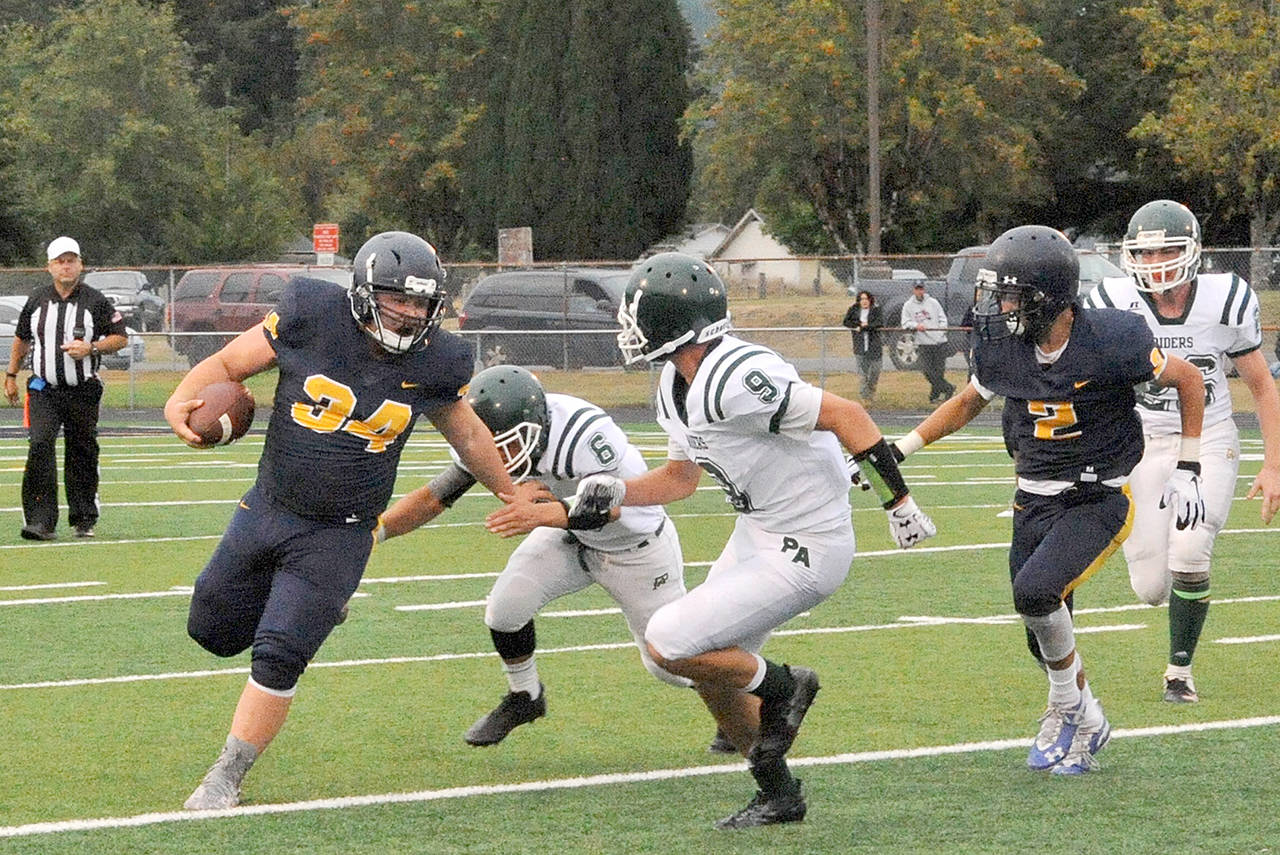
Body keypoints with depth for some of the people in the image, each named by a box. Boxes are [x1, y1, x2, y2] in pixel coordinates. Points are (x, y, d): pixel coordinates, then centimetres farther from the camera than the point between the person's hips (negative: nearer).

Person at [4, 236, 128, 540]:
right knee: (40, 447, -16)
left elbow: (120, 337, 1)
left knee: (82, 455, 5)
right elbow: (21, 339, 20)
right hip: (44, 391, 1)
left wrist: (91, 348, -14)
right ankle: (41, 520, -17)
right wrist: (11, 375, 18)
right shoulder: (36, 301, 7)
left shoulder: (95, 301, -1)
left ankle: (84, 520, 20)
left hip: (83, 392, -1)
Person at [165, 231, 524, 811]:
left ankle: (225, 780, 7)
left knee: (278, 657, -9)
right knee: (213, 630, 15)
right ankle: (310, 609, 42)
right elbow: (227, 364, -5)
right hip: (267, 510, 2)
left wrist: (514, 494, 19)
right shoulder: (312, 318, -15)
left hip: (337, 537, -2)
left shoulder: (432, 362, -9)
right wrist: (182, 399, -25)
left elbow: (466, 433, 11)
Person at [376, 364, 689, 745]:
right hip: (571, 537, 5)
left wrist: (543, 514, -65)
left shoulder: (582, 434, -41)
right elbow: (433, 498, -16)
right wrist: (372, 531, -30)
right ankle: (524, 698, 14)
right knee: (505, 607, -14)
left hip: (635, 545, -5)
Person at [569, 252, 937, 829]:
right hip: (756, 535, 10)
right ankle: (778, 796, 31)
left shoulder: (734, 380, -28)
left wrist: (898, 503, -18)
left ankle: (779, 687, 10)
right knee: (711, 671, 16)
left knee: (669, 645, -13)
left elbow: (845, 416, -24)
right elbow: (681, 478, 18)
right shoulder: (676, 388, 3)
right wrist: (617, 492, 1)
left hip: (802, 553, -10)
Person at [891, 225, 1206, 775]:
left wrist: (1186, 471, -4)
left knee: (1036, 591, -27)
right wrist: (898, 450, 12)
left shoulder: (1108, 342, -19)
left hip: (1098, 502, -5)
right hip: (1034, 503, 5)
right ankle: (1086, 725, 34)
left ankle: (1066, 705, -2)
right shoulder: (1003, 348, -4)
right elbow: (968, 403, 17)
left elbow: (1188, 380, -4)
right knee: (1046, 639, 7)